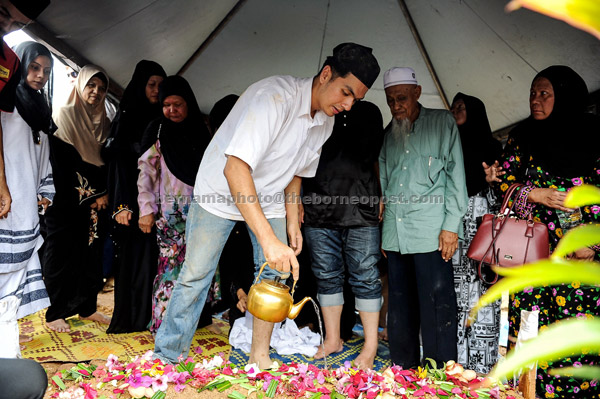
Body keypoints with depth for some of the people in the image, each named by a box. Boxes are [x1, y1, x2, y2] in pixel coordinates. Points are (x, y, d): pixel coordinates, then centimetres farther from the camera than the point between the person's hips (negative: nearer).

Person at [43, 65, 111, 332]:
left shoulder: (104, 122, 14)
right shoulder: (64, 116, -1)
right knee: (61, 253, 0)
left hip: (94, 201, 5)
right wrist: (87, 195, -10)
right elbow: (59, 161, -7)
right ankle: (55, 313, 10)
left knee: (92, 252, 7)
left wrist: (105, 193, -2)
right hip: (66, 200, -5)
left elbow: (108, 161, 12)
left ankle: (87, 307, 17)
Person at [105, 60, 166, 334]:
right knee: (133, 256, -2)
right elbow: (119, 162, -4)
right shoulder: (127, 118, 3)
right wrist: (121, 205, -14)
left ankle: (150, 316, 10)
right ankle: (128, 318, 8)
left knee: (154, 256, 1)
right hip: (134, 199, -3)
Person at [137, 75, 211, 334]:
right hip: (170, 212, -3)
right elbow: (146, 171, -2)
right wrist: (146, 210, -9)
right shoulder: (158, 131, 3)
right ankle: (163, 322, 3)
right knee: (171, 263, -6)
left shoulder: (200, 131, 12)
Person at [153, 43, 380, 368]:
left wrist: (292, 223, 6)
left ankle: (259, 356, 19)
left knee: (275, 273, 3)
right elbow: (235, 168, -41)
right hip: (221, 191, -6)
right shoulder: (275, 96, -32)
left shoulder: (325, 121, -5)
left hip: (268, 198, 7)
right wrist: (269, 240, -46)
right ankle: (166, 357, 15)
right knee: (196, 274, -3)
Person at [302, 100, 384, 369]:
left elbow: (377, 161, 12)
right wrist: (296, 201, 7)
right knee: (326, 275, 8)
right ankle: (332, 339, 22)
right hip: (318, 211, 2)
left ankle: (371, 345, 11)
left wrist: (380, 199, 3)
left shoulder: (368, 112, 12)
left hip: (360, 211, -2)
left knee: (365, 275, -1)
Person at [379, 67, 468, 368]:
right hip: (395, 235, 5)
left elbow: (455, 173, 0)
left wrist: (451, 225, -8)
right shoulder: (389, 135, 18)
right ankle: (404, 374, 22)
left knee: (436, 308, -4)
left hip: (431, 233, -5)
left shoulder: (442, 122, 6)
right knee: (400, 309, 10)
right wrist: (383, 231, 13)